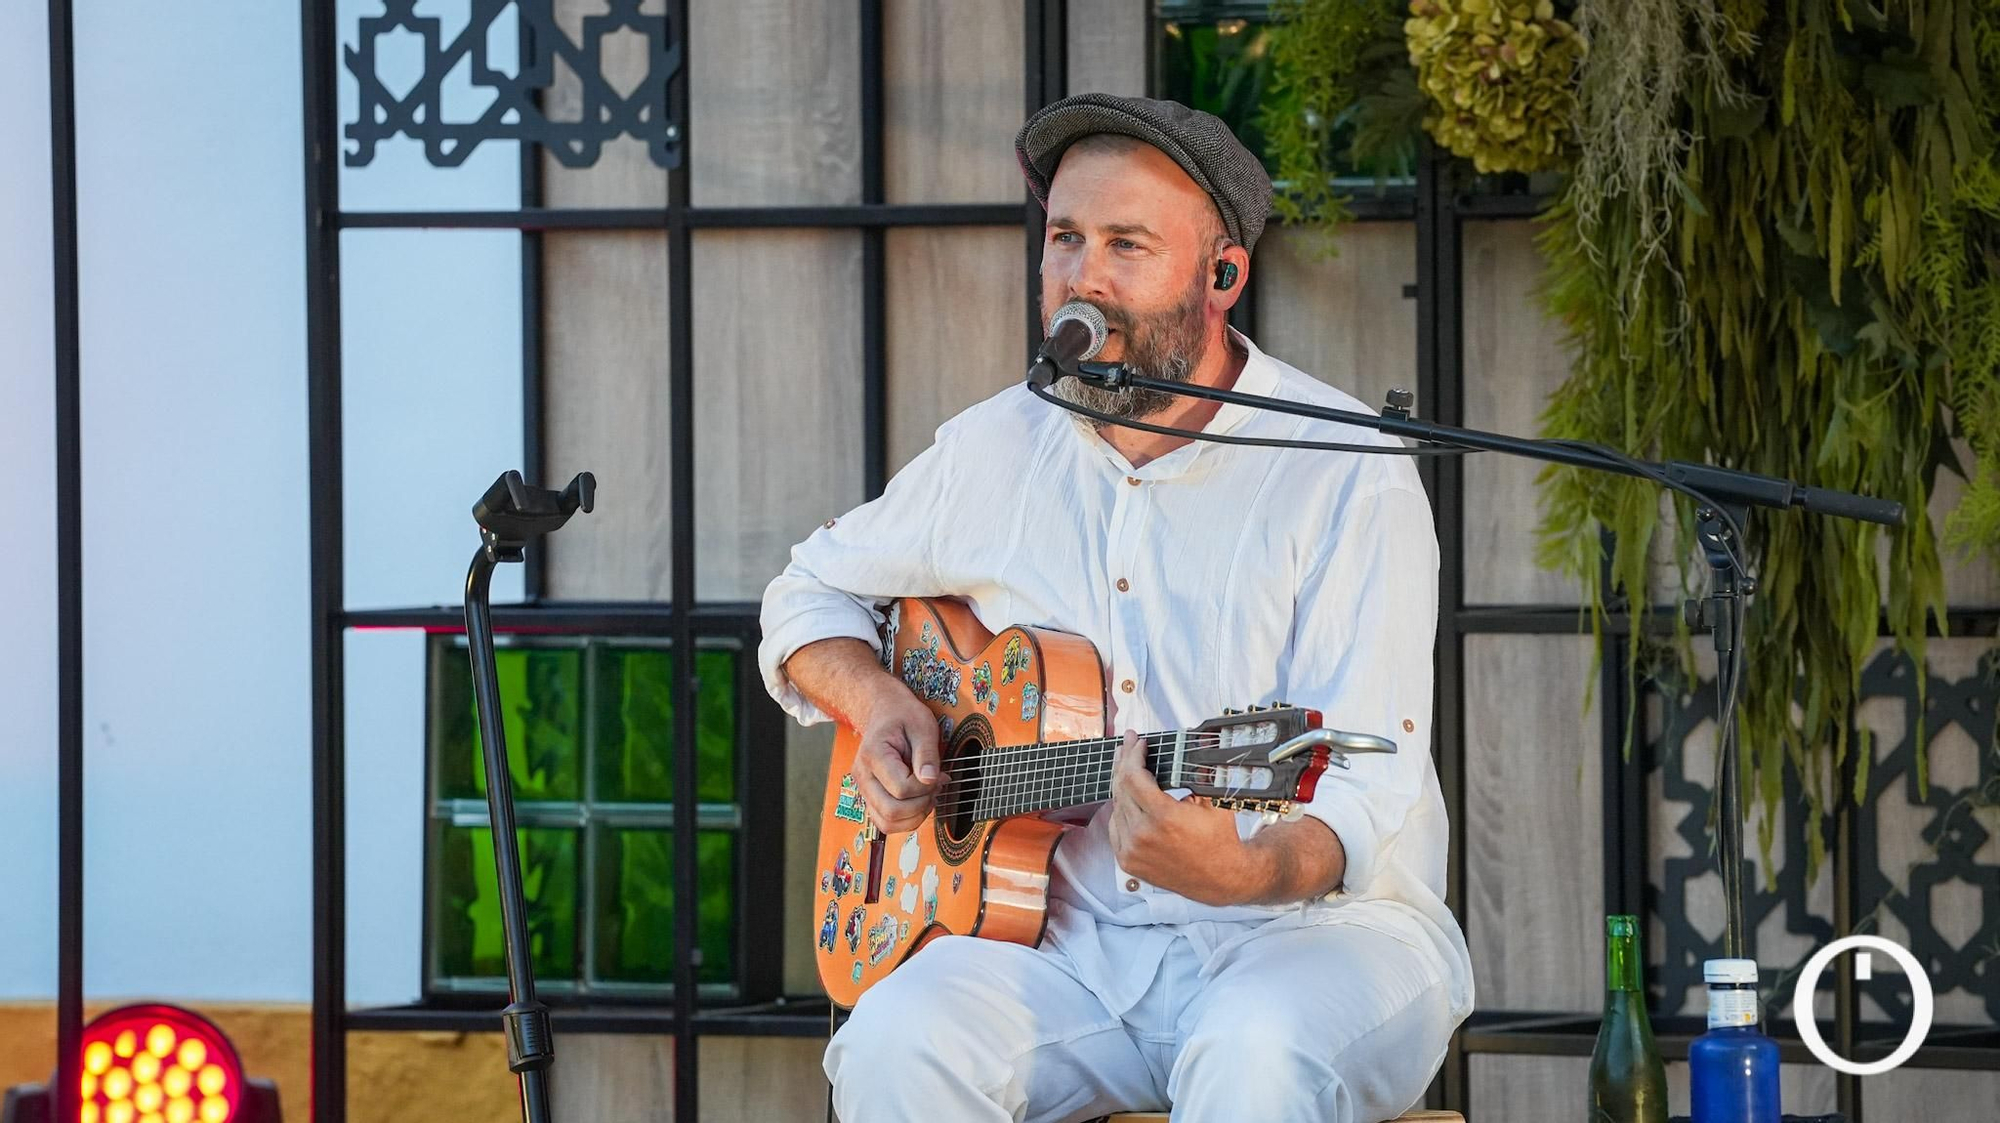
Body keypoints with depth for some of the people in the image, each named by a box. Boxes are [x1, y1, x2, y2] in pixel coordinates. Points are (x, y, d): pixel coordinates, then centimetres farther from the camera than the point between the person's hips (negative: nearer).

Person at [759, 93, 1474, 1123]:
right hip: (1070, 939, 4)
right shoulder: (995, 451, 7)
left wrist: (1246, 871, -39)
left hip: (1314, 922, -4)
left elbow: (1362, 803, -17)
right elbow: (811, 594, 24)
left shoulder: (1350, 476, -9)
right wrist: (878, 703, 2)